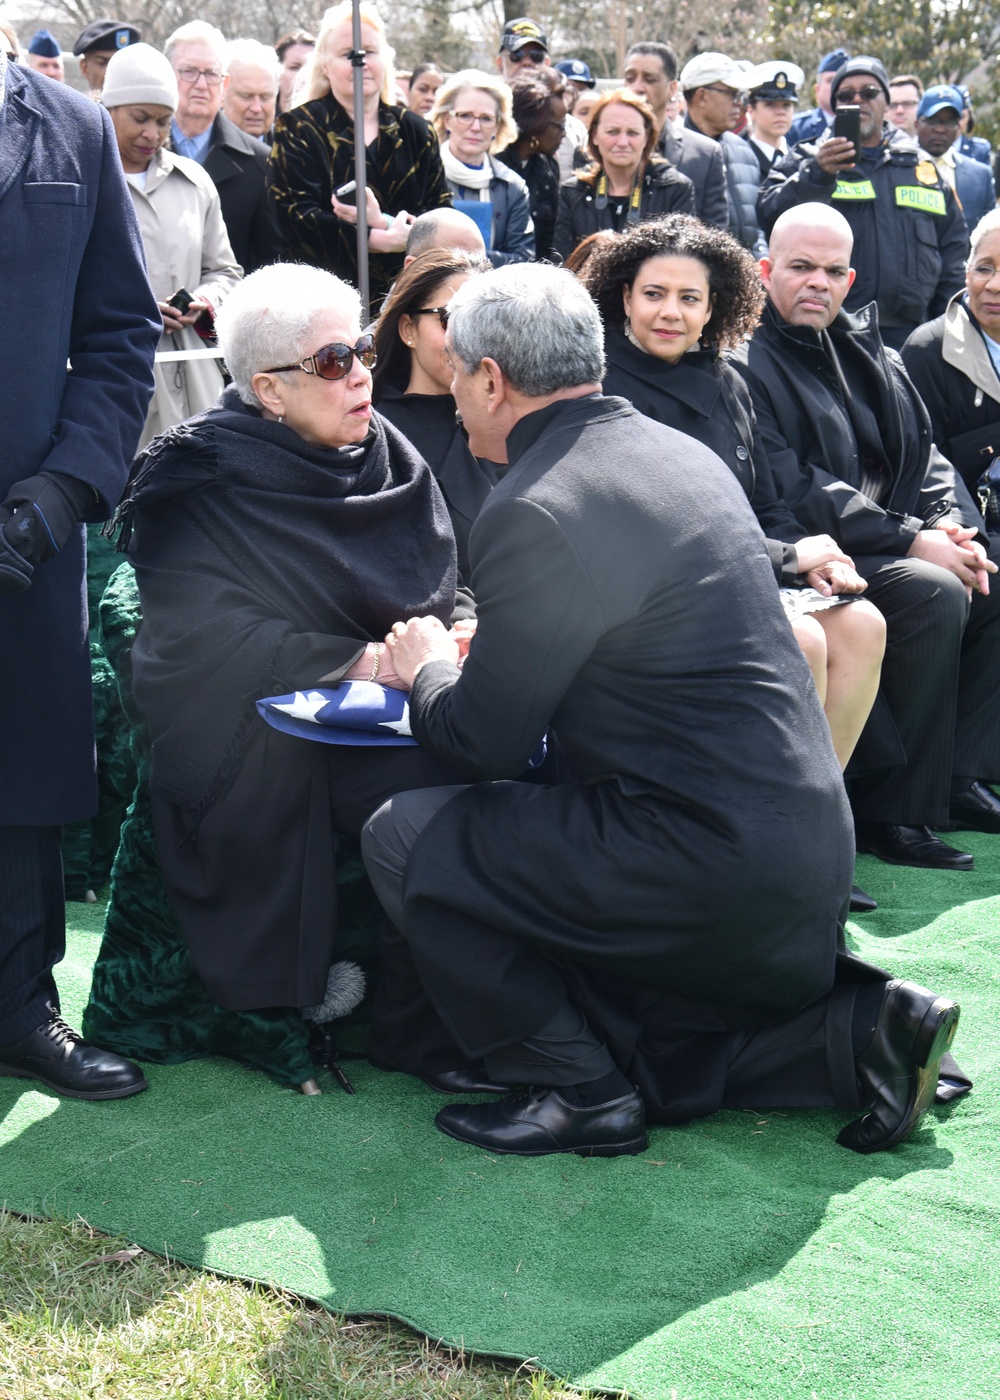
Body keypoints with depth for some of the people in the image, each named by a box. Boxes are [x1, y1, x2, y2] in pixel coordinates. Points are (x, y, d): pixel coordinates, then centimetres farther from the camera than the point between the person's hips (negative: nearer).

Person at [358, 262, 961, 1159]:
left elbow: (487, 743, -9)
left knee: (405, 839, -2)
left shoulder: (536, 512, -17)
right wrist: (489, 645, 23)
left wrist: (428, 670, 11)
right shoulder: (680, 452, 11)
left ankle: (578, 1090, 3)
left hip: (708, 867, -9)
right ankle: (848, 1028, 10)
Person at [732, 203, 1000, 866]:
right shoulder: (744, 364, -9)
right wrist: (910, 540, -21)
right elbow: (788, 491, -18)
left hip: (895, 542, 9)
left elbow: (924, 451, 16)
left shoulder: (868, 350, 17)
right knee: (935, 595, -28)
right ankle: (891, 808, -20)